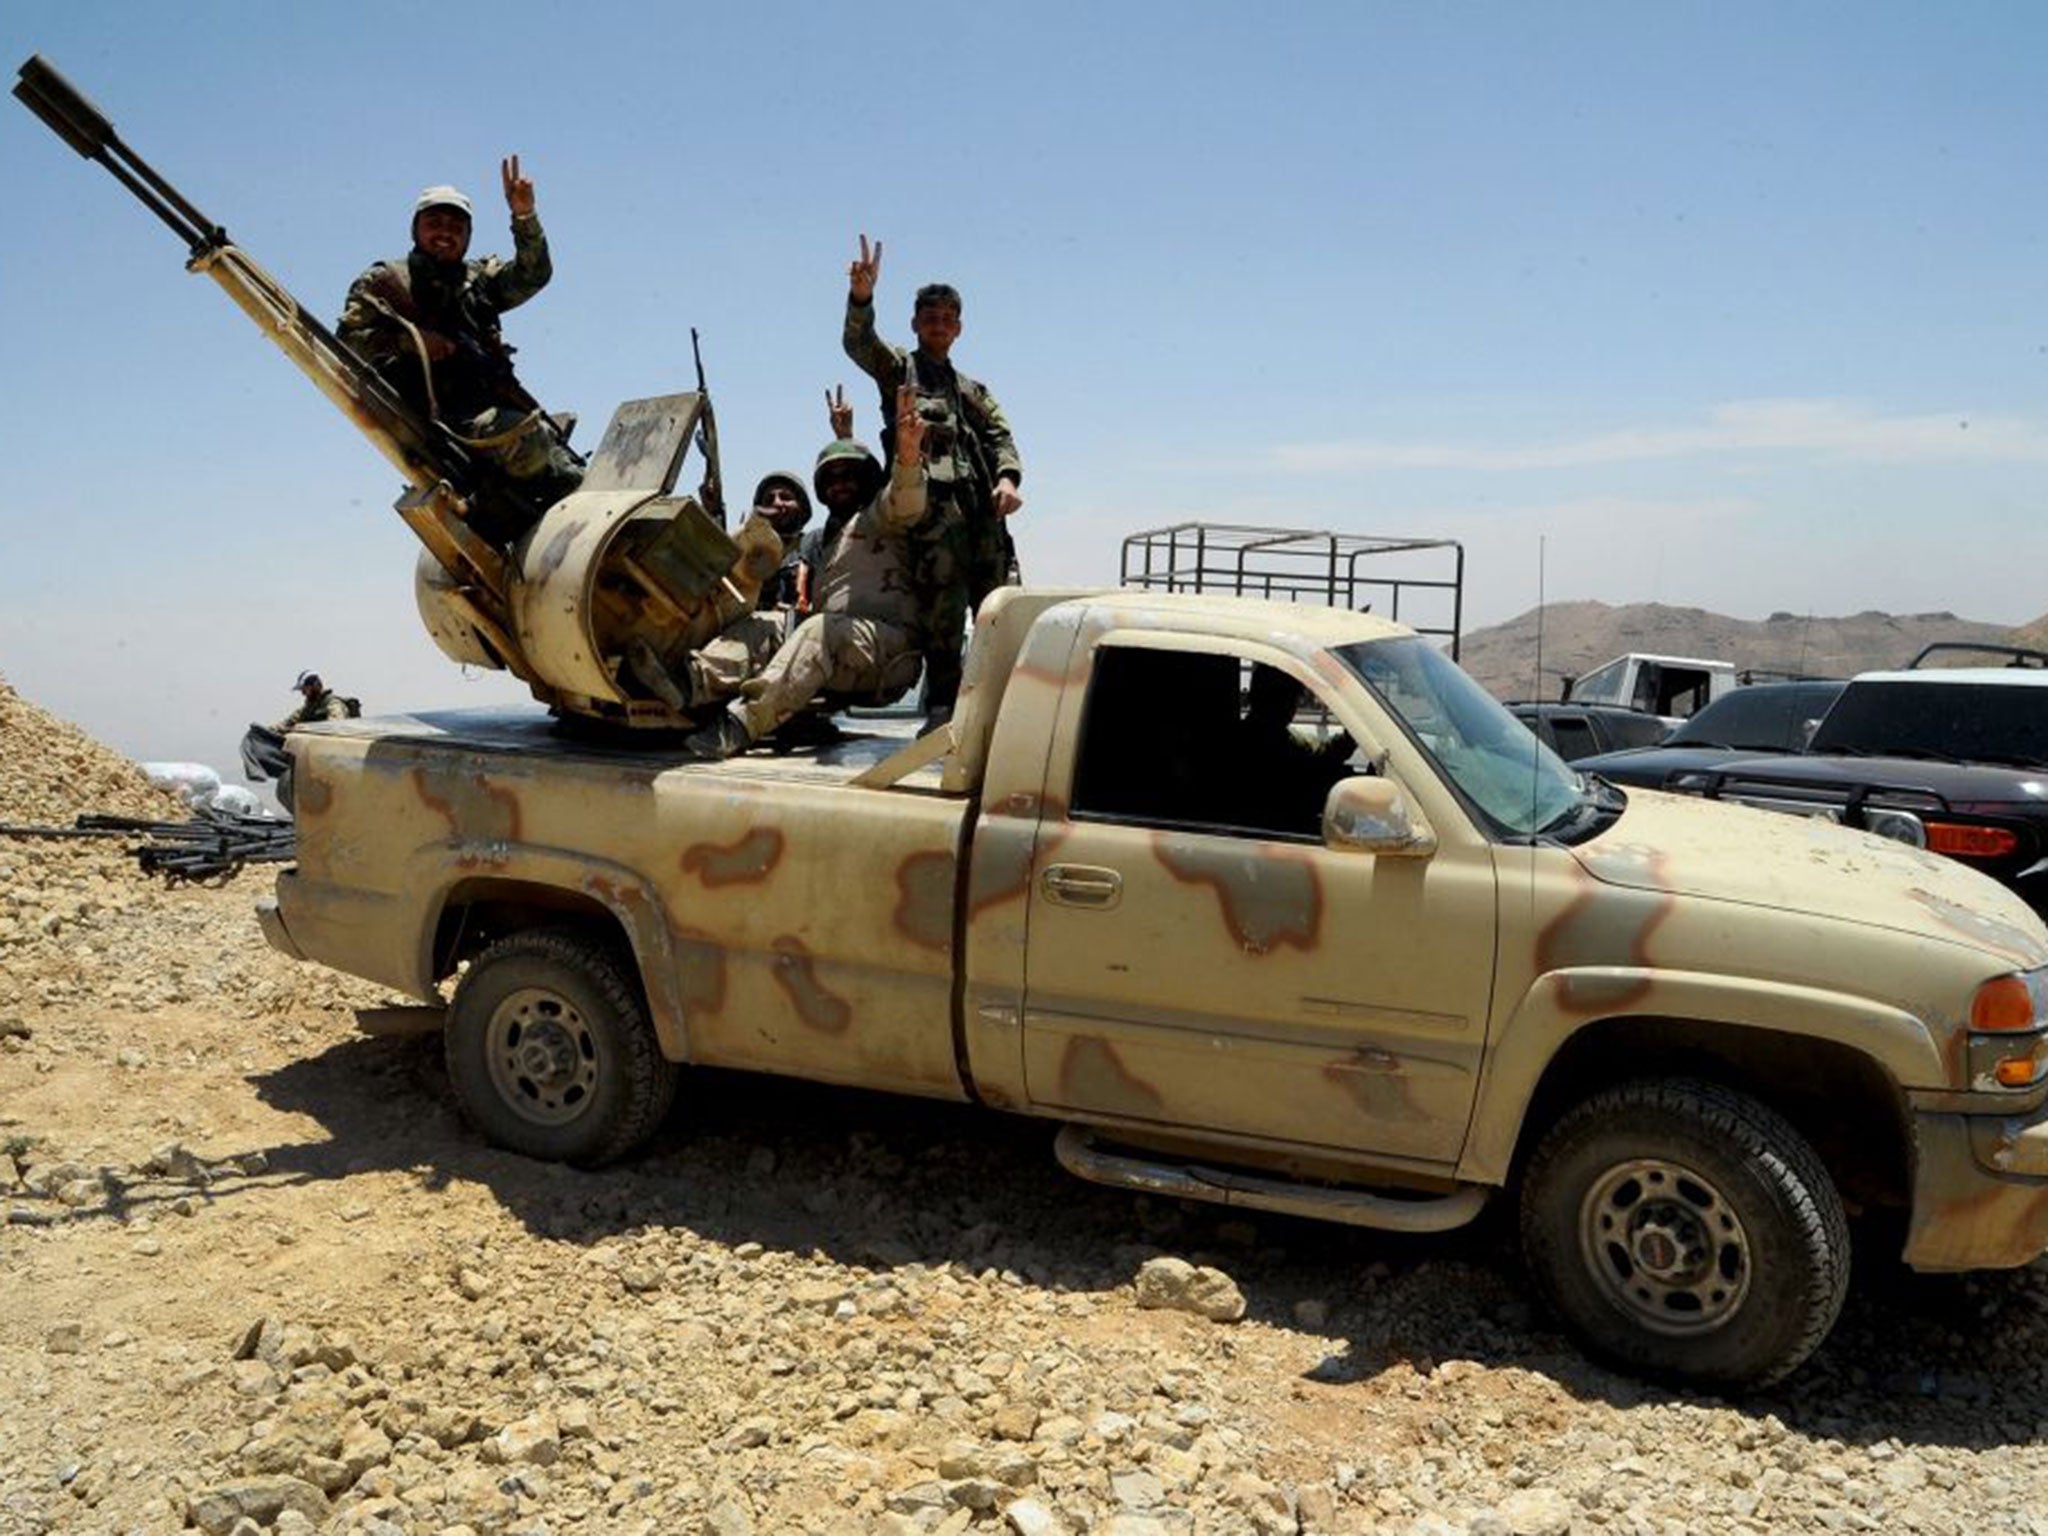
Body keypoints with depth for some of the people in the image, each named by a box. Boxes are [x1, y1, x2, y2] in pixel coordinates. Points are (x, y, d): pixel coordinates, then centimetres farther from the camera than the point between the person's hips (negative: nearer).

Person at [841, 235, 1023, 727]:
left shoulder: (973, 391, 32)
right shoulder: (897, 368, 20)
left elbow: (1000, 436, 18)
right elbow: (857, 342, 1)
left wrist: (1007, 478, -4)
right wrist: (861, 297, -20)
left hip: (981, 506, 5)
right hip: (929, 499, -5)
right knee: (945, 608, -15)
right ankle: (943, 709, -14)